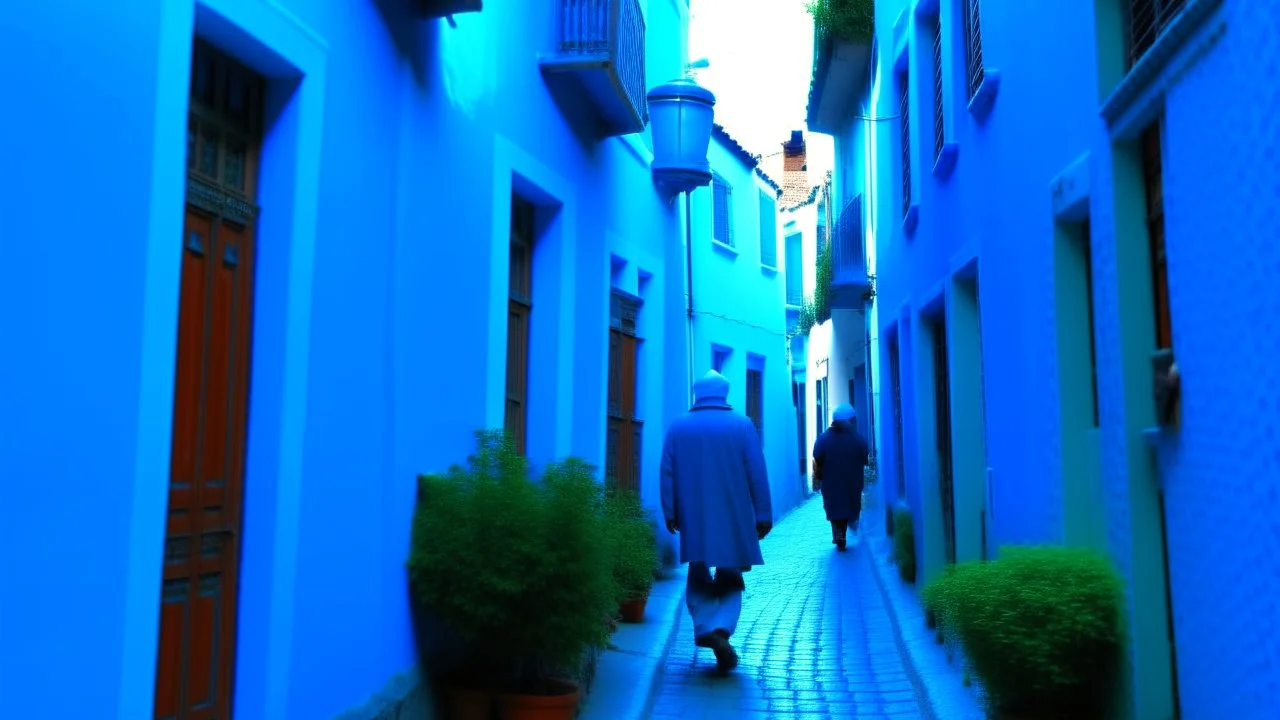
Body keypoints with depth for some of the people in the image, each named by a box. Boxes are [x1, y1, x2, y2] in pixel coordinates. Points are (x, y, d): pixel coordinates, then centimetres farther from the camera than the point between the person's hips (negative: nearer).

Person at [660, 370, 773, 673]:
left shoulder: (678, 426, 2)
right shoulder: (742, 424, -2)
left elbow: (667, 474, 1)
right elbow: (757, 474, -3)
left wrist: (670, 513, 7)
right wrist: (763, 515, 2)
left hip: (694, 520, 1)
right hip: (734, 520, -1)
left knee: (699, 580, 14)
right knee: (730, 580, 9)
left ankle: (704, 628, -2)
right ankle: (720, 629, -11)